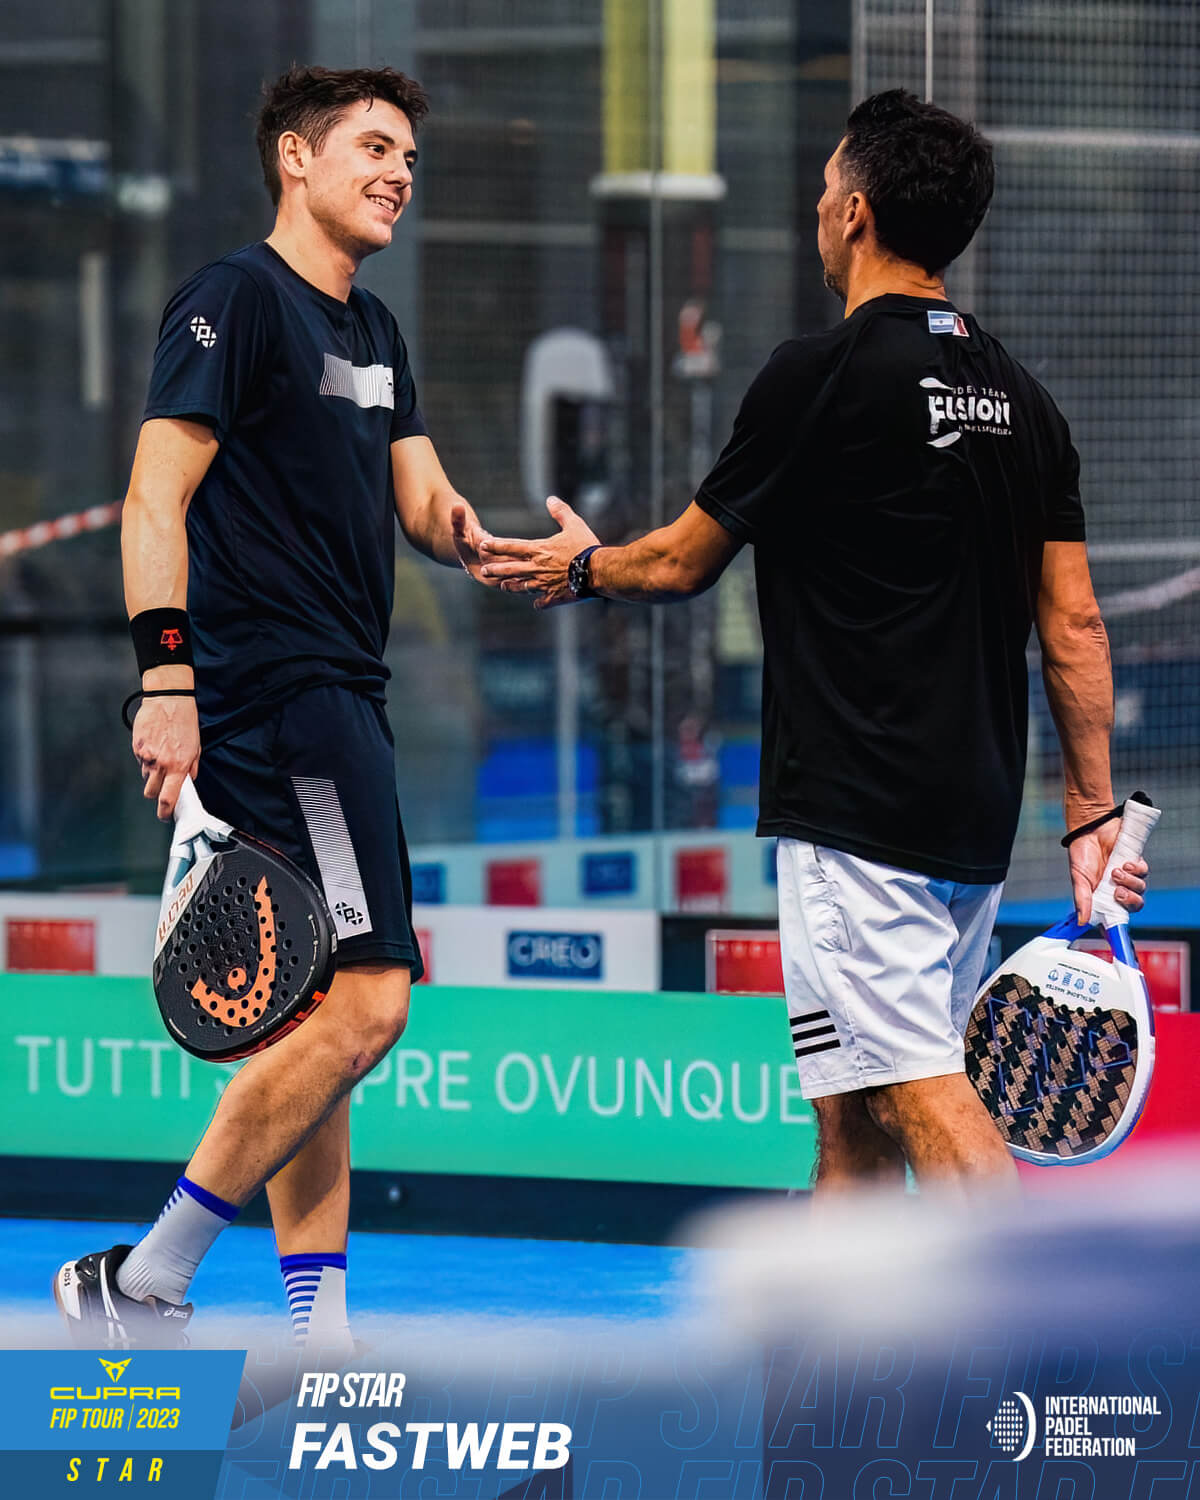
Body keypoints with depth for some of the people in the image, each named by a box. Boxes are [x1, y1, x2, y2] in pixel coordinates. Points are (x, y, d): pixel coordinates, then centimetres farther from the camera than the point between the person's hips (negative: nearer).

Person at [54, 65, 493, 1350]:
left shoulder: (371, 331, 20)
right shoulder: (239, 298, -8)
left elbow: (418, 499, 16)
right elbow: (156, 495, -16)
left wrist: (470, 535, -8)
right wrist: (166, 672, -26)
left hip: (336, 701, 10)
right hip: (273, 693, -10)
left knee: (320, 1015, 10)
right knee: (363, 1000, -15)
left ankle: (316, 1334, 13)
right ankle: (143, 1282, -11)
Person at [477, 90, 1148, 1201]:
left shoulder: (821, 376, -9)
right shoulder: (1020, 398, 11)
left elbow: (684, 563, 3)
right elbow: (1074, 624, 9)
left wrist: (585, 567, 23)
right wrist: (1093, 813, 12)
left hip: (854, 808, -8)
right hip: (976, 818, 8)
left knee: (921, 1092, -14)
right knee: (856, 1118, 14)